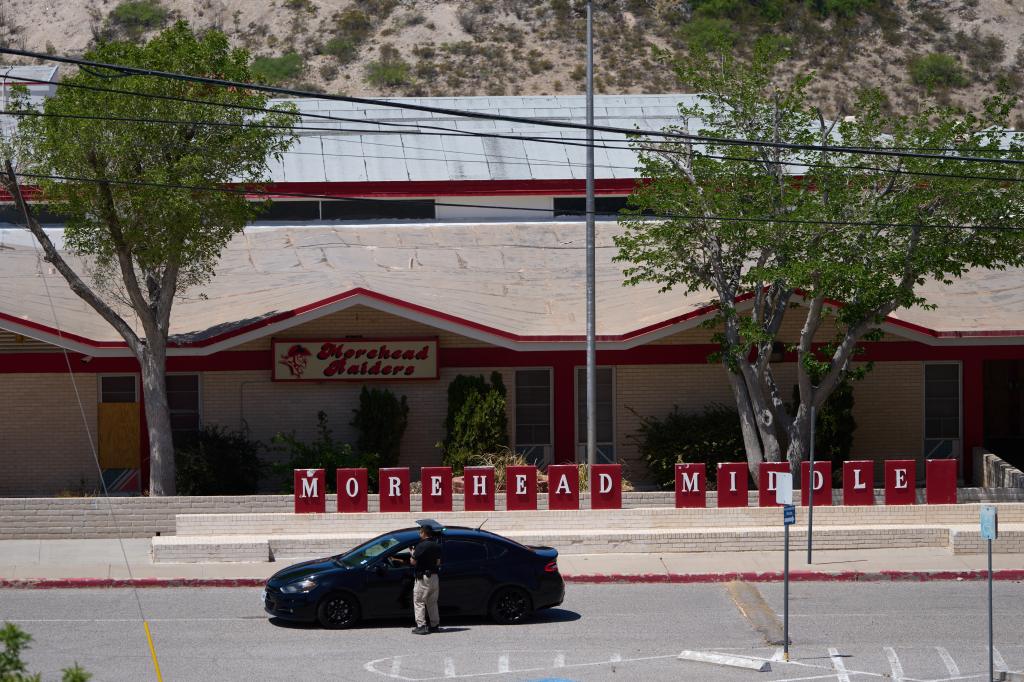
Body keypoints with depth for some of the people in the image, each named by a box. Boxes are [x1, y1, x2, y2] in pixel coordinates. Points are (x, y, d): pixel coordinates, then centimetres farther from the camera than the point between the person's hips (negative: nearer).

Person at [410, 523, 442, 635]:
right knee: (432, 602, 17)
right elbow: (438, 562, 13)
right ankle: (434, 625, 20)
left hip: (422, 577, -7)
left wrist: (413, 554, 5)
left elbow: (413, 562, -14)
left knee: (419, 602, -3)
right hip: (434, 576, 7)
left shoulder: (421, 546, -16)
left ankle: (421, 626, -10)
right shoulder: (437, 545, 7)